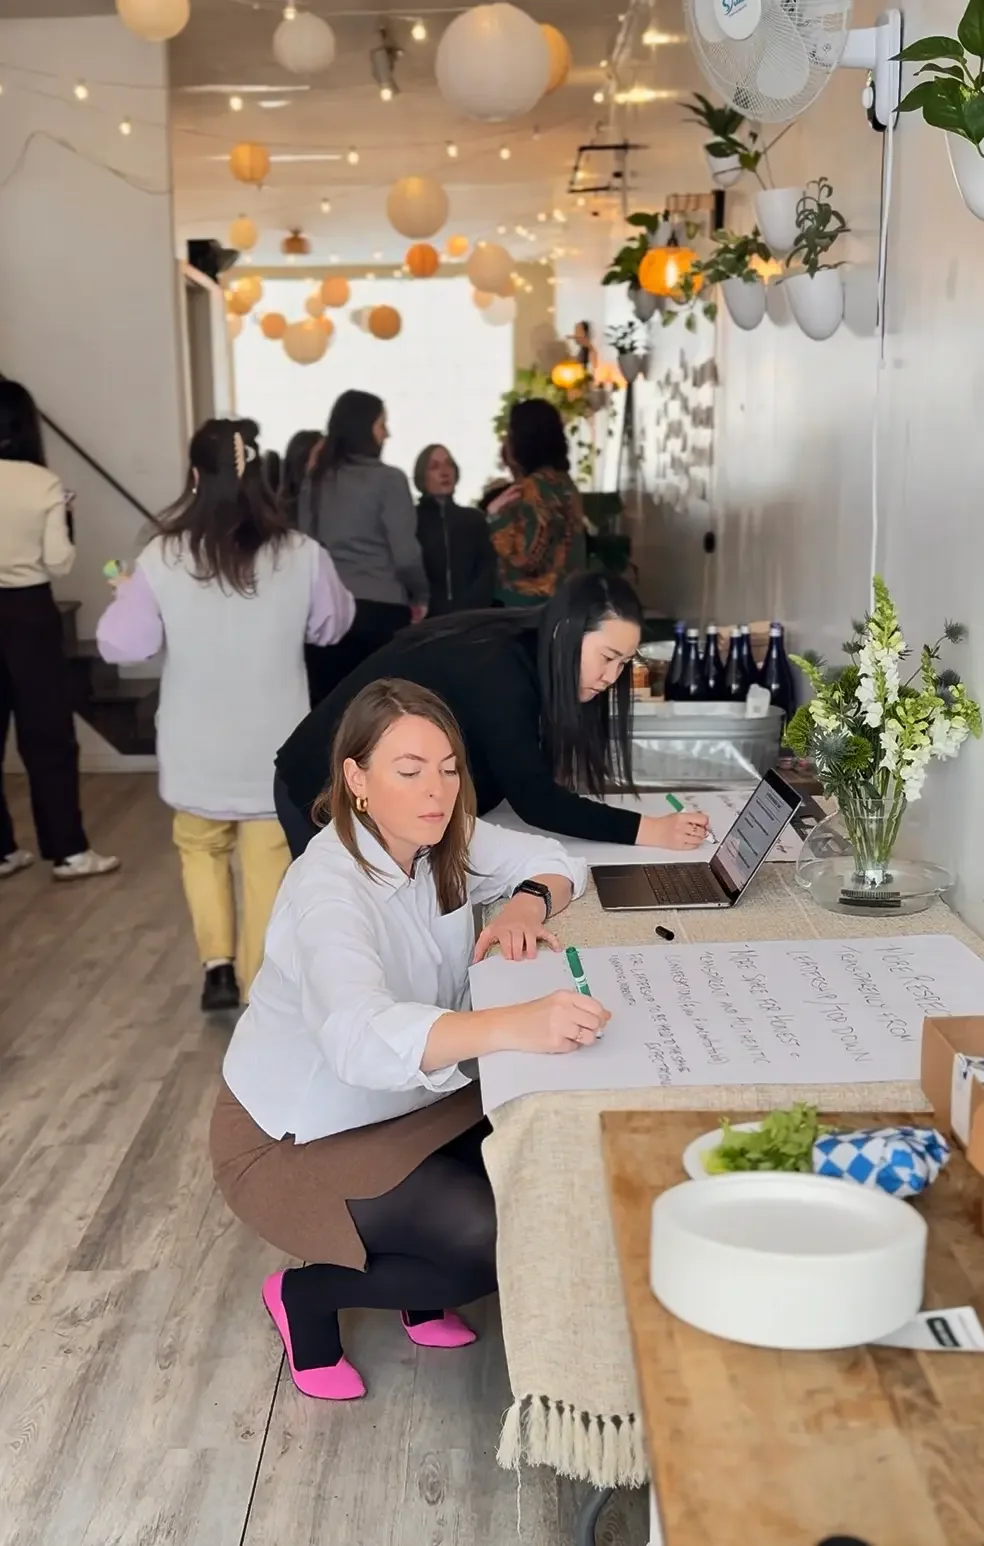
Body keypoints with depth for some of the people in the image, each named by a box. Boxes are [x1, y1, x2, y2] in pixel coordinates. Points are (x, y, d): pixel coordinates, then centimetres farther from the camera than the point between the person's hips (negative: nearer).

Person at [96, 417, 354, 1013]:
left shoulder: (162, 558, -14)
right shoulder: (302, 555, -12)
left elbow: (120, 645, -7)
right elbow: (334, 626, 5)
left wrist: (125, 594, 12)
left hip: (199, 748, 0)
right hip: (274, 746, 0)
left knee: (202, 846, 23)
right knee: (269, 863, 14)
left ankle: (219, 964, 14)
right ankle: (256, 984, 22)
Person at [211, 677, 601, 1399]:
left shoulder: (440, 842, -9)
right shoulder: (330, 887, -33)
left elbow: (555, 859, 3)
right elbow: (362, 1035, -50)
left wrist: (528, 903, -22)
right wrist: (513, 1026, -66)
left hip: (406, 1099, 7)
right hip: (297, 1138, -7)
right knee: (500, 1246, -21)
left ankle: (420, 1296, 15)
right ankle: (307, 1297, 3)